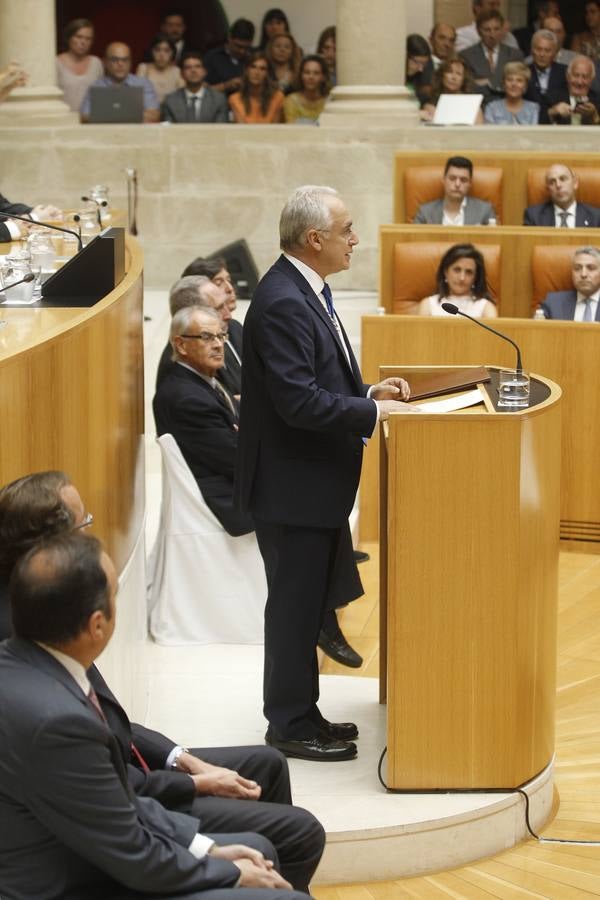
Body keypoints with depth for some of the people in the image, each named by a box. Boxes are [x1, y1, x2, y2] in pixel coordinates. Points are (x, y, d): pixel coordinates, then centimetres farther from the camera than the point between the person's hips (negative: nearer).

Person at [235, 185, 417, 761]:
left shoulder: (305, 291, 10)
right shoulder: (283, 304, -22)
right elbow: (300, 401, -27)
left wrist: (368, 392, 6)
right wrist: (373, 412, -20)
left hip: (314, 481, 10)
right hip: (293, 486, -10)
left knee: (308, 603, 18)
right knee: (295, 606, 2)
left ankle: (299, 712, 29)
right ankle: (290, 725, 13)